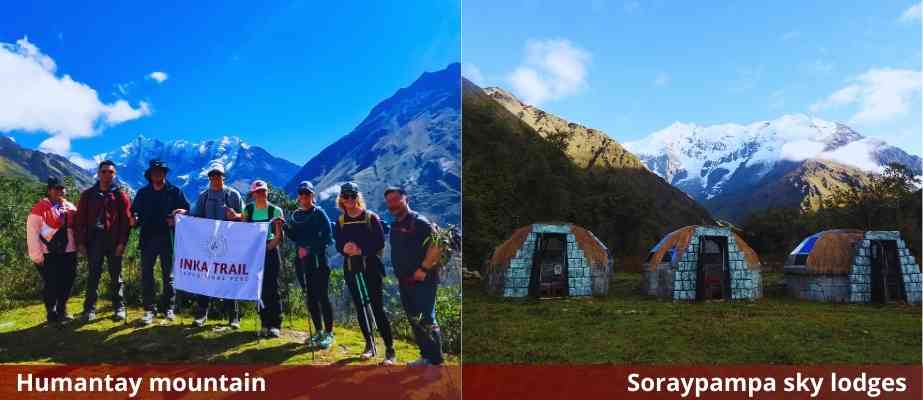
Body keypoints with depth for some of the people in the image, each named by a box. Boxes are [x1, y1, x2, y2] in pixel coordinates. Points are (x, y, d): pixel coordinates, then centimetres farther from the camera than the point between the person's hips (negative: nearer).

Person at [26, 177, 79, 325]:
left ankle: (62, 311, 23)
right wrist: (37, 254, -13)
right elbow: (32, 231, -10)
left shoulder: (70, 207, 12)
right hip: (48, 254, -5)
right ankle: (51, 313, 13)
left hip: (68, 253, 5)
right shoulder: (40, 208, -6)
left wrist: (78, 246, 8)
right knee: (51, 284, -1)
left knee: (67, 283, 8)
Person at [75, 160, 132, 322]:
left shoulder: (120, 195, 3)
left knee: (116, 276, 6)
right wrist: (80, 242, -2)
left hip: (114, 241, -1)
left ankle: (119, 307, 14)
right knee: (93, 275, 3)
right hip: (94, 240, 1)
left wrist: (122, 242, -10)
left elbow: (126, 220, -3)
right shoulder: (88, 195, 8)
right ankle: (90, 309, 8)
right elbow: (80, 219, 6)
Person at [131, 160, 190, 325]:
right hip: (148, 238, 2)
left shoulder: (175, 192, 5)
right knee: (146, 275, 0)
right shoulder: (143, 193, 11)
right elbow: (135, 212, 12)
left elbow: (186, 211, 3)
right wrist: (135, 220, -10)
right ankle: (149, 309, 6)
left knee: (168, 275, 6)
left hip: (168, 239, -2)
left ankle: (168, 308, 15)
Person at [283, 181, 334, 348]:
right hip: (301, 261, 6)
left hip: (318, 260, -6)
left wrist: (309, 249, -18)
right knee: (310, 297, 9)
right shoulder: (295, 215, 14)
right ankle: (318, 331, 18)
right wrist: (285, 227, -4)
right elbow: (294, 237, 14)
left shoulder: (319, 213, -3)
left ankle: (328, 333, 0)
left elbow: (326, 237, -10)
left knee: (322, 296, -6)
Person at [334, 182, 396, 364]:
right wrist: (344, 248, -14)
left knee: (377, 306, -8)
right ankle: (369, 345, 21)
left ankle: (389, 349, -6)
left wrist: (361, 250, -19)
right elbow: (338, 245, 9)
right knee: (360, 306, 9)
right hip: (351, 269, 4)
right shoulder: (341, 221, 10)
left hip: (371, 266, -4)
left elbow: (380, 243, -8)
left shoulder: (371, 217, -2)